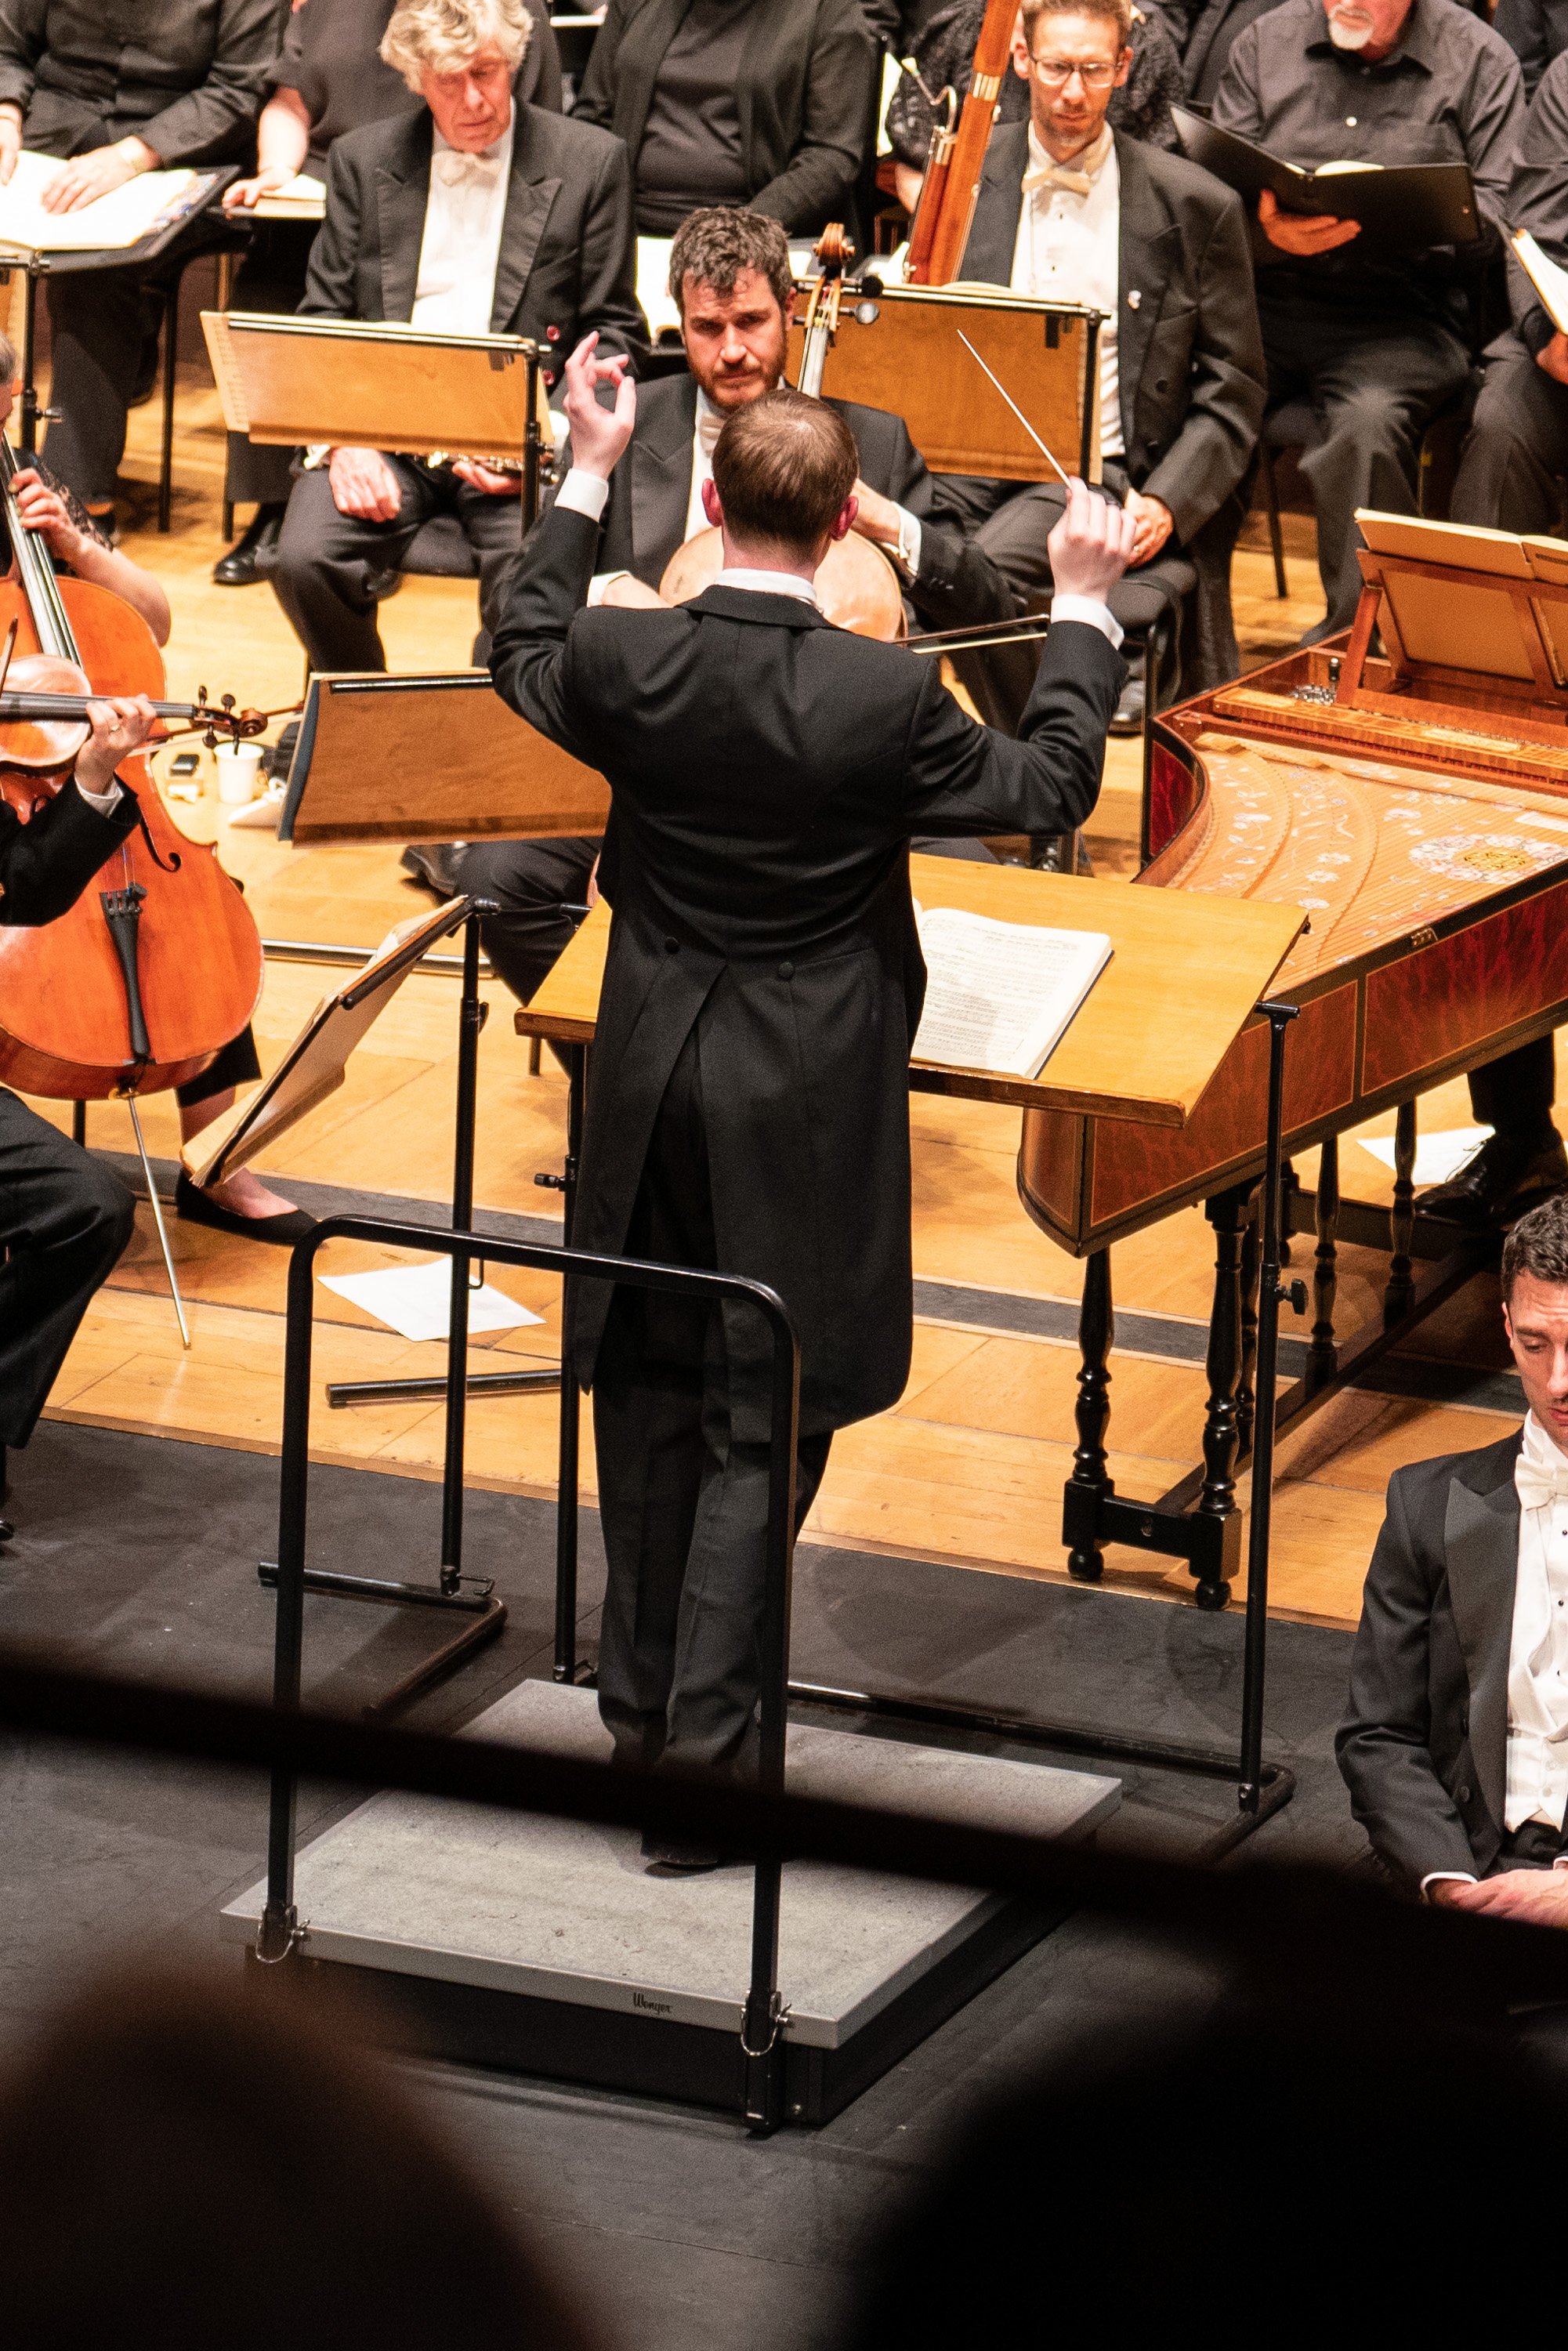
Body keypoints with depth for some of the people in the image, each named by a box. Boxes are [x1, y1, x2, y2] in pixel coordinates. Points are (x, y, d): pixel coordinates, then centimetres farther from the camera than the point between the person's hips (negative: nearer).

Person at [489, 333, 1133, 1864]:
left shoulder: (629, 663, -12)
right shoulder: (885, 698, -20)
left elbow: (525, 653, 13)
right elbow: (1052, 786, -3)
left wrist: (587, 474, 21)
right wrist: (1083, 601, 7)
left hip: (651, 1084, 4)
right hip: (805, 1104, -3)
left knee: (649, 1398, 18)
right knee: (763, 1424, 4)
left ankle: (641, 1708, 30)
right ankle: (703, 1751, 1)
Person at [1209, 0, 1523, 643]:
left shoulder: (1479, 60, 6)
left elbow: (1492, 219, 0)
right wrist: (1269, 230, -16)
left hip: (1401, 315, -2)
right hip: (1270, 296, 2)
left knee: (1368, 420, -35)